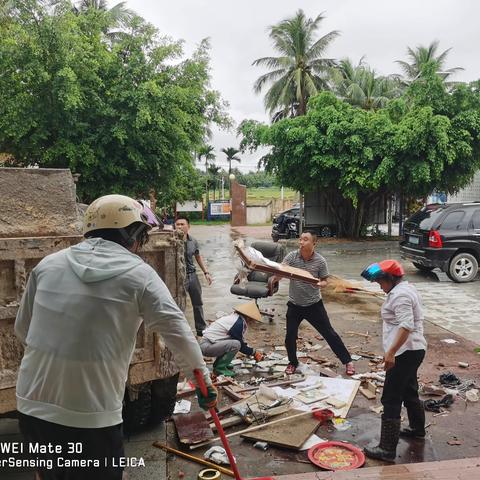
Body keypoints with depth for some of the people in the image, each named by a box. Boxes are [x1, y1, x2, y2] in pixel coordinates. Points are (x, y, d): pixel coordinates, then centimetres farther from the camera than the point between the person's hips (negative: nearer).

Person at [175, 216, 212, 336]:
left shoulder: (193, 241, 2)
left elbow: (198, 257, 15)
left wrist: (206, 272, 14)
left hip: (192, 275, 6)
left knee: (198, 303, 17)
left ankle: (201, 329, 34)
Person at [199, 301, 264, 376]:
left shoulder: (235, 317, 12)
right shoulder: (238, 323, -17)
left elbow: (242, 341, 23)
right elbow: (240, 345, -10)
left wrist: (251, 351, 20)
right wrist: (254, 352, 3)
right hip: (207, 346, -10)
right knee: (236, 344, -24)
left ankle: (218, 363, 17)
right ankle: (220, 368, -8)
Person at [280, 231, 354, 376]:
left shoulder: (320, 261, -11)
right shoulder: (292, 256, -10)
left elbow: (324, 281, -2)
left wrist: (320, 284, -26)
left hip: (314, 304, -1)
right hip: (294, 305, 2)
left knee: (329, 334, 6)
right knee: (290, 336, 8)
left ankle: (347, 361, 22)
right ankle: (293, 362, 34)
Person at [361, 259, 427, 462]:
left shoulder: (400, 295, -19)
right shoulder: (406, 289, 13)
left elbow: (406, 326, -29)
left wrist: (391, 352, -30)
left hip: (405, 352, -11)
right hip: (413, 350, 11)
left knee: (391, 400, -7)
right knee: (409, 392, 27)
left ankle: (387, 449, -2)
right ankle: (418, 428, 46)